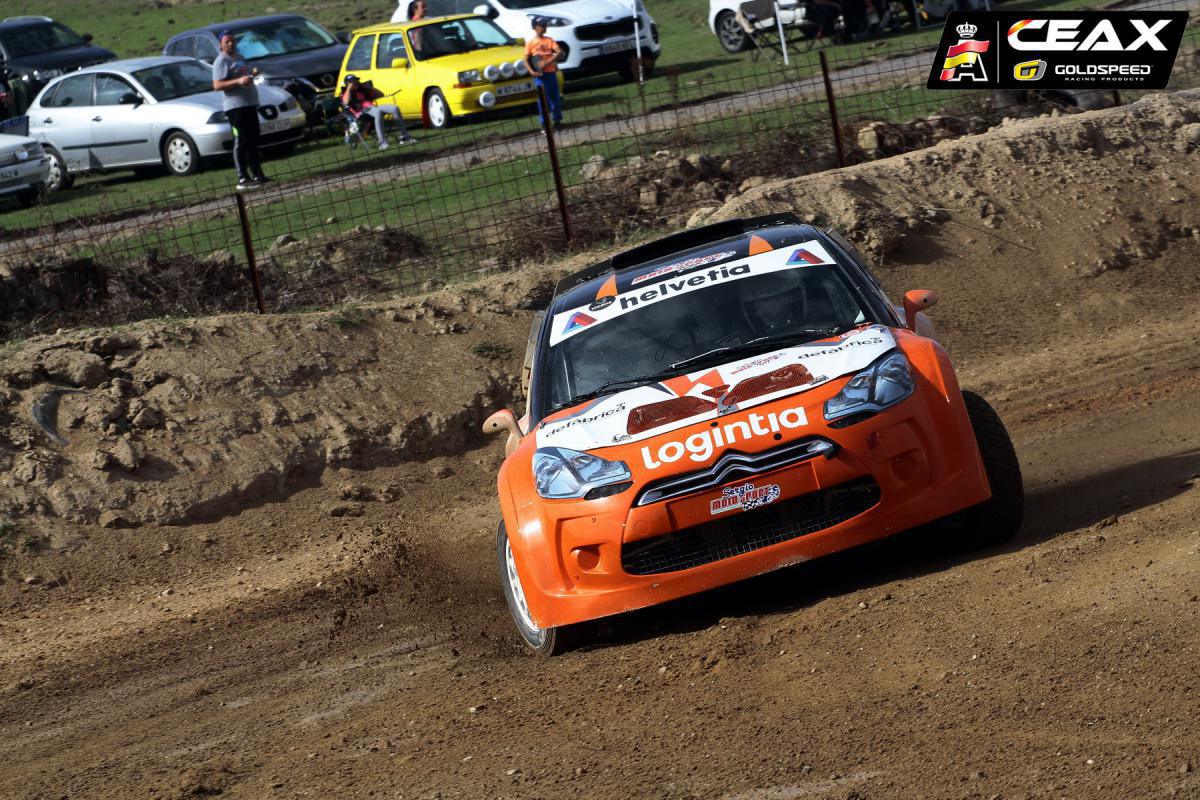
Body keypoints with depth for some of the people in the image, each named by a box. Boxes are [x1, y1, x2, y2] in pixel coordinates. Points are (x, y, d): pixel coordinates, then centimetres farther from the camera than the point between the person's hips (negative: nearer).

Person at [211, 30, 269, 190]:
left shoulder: (239, 57, 20)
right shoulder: (221, 61, -8)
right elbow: (217, 85, -20)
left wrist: (252, 75, 17)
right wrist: (238, 81, -27)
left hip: (249, 104, 9)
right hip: (235, 106, -9)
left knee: (253, 141, 14)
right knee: (241, 142, -11)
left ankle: (257, 174, 23)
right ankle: (243, 179, -13)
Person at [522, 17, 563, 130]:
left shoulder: (549, 40, 7)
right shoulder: (530, 43, 2)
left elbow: (559, 52, -4)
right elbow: (526, 60, 1)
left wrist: (547, 62, -17)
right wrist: (532, 72, -16)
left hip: (551, 72, 3)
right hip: (540, 74, -3)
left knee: (555, 97, 7)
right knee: (543, 99, -4)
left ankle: (557, 120, 18)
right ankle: (544, 123, 1)